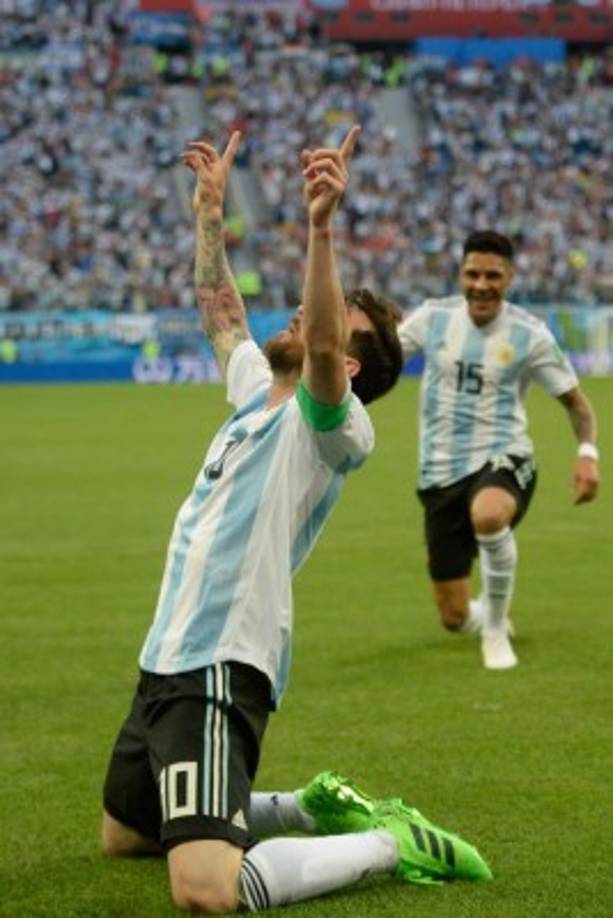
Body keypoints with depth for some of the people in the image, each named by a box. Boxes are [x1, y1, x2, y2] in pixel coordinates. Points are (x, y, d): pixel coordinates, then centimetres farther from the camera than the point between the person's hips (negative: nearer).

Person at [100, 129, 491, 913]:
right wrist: (209, 212, 24)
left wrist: (320, 228, -42)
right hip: (167, 665, 10)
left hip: (219, 672, -10)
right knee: (124, 837, 26)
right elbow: (220, 313, 29)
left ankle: (391, 843, -7)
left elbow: (321, 350, -32)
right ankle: (315, 812, 30)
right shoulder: (257, 392, 14)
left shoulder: (332, 425, -11)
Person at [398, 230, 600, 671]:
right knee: (455, 616, 2)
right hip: (442, 472, 3)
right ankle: (489, 615, 44)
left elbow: (576, 401, 5)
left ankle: (496, 630, -16)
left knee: (488, 514, -42)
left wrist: (588, 452, -14)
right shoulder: (434, 316, 0)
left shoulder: (529, 334, -4)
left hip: (503, 460, -3)